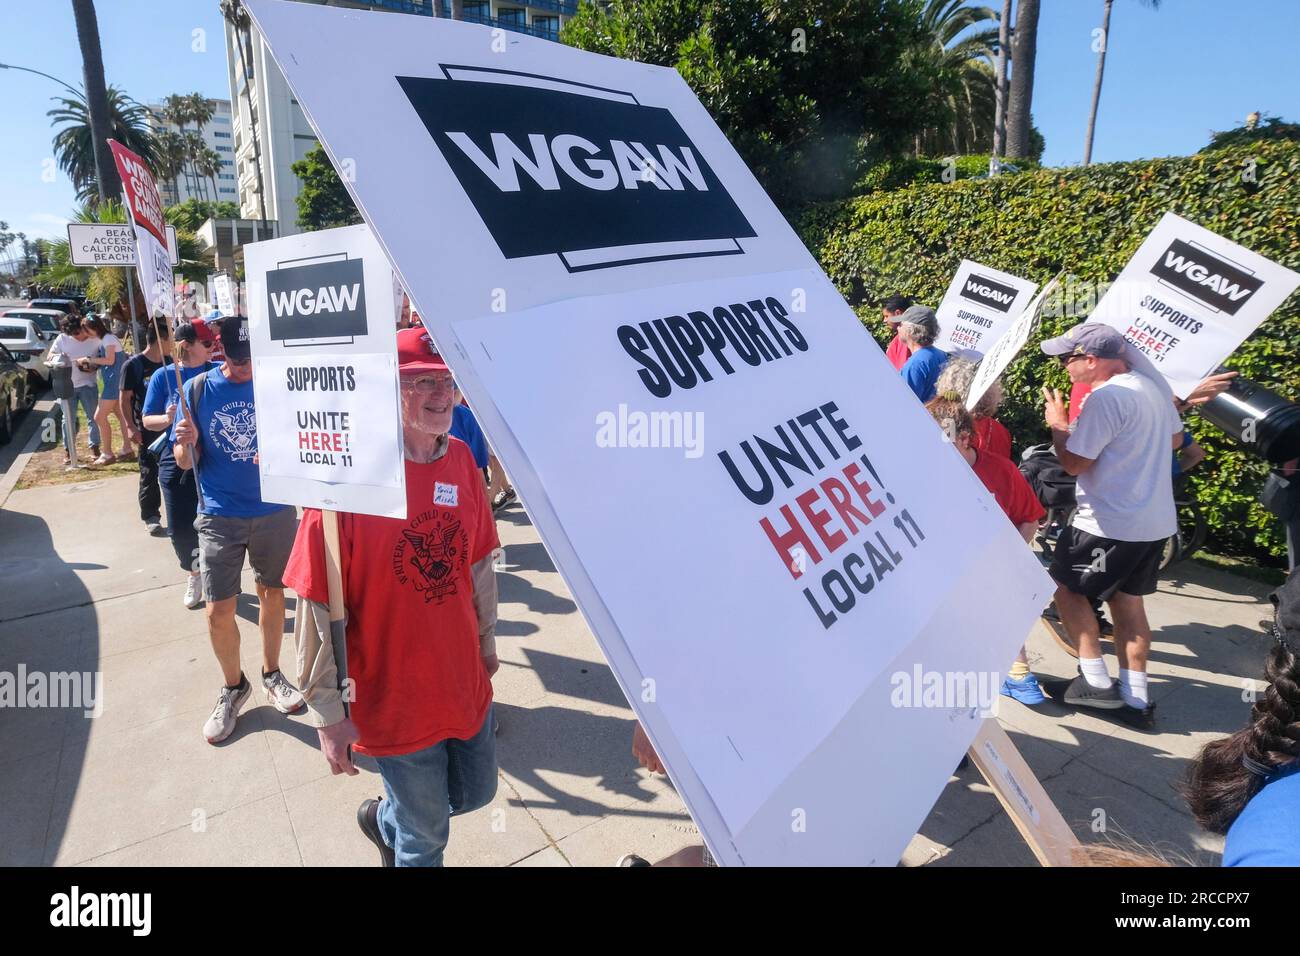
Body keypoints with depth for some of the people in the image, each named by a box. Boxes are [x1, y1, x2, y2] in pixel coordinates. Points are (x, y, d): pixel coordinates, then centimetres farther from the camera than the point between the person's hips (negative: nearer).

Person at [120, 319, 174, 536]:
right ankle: (150, 516, 13)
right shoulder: (134, 365, -8)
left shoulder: (169, 363, 6)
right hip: (148, 428, -4)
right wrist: (130, 426, -14)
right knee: (149, 473, 4)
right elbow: (125, 399, -7)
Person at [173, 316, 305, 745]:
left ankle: (271, 674, 34)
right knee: (218, 611, 0)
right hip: (220, 516, 0)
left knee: (272, 592, 14)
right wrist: (186, 444, -22)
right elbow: (186, 462, 1)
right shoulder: (198, 389, -3)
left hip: (274, 511, 1)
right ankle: (233, 686, 24)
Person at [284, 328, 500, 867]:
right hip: (393, 701, -5)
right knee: (426, 837, 15)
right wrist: (327, 713, -12)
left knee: (476, 793, 25)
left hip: (465, 683, 5)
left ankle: (384, 819, 52)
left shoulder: (460, 460, -3)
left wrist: (487, 641, 16)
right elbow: (318, 605, -17)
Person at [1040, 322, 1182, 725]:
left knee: (1065, 586, 8)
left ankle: (1096, 680, 9)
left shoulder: (1106, 396, -22)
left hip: (1109, 523, -9)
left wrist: (1058, 424, -3)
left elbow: (1073, 463, -18)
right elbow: (1174, 437, 22)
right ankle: (1135, 697, 21)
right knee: (1128, 601, 16)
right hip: (1156, 520, 9)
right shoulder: (1153, 385, 8)